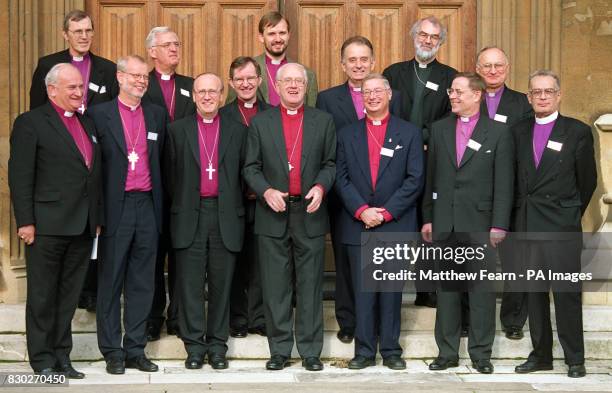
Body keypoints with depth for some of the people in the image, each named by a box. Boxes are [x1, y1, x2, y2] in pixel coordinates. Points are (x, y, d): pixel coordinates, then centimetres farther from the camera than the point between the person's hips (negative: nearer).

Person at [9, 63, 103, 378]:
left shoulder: (88, 124, 16)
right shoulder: (31, 122, -3)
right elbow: (20, 177, -8)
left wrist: (98, 218, 13)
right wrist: (25, 221, -13)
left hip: (83, 227, 6)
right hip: (48, 225, -6)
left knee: (69, 296, 11)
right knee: (42, 296, 3)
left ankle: (62, 356, 20)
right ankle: (42, 360, 12)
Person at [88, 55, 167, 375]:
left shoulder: (157, 114, 11)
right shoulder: (99, 114, 0)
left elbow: (162, 160, 14)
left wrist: (159, 202, 7)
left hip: (147, 205, 4)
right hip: (115, 207, -4)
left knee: (142, 283, 7)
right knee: (111, 282, 3)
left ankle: (135, 349, 15)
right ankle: (112, 351, 11)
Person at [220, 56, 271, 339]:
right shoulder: (221, 116, 3)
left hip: (263, 199, 1)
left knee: (260, 262, 4)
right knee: (234, 262, 5)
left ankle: (258, 319, 13)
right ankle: (236, 319, 14)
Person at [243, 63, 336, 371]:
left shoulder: (323, 121, 8)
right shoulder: (260, 123, 7)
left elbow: (330, 163, 8)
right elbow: (251, 167, 5)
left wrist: (320, 187, -11)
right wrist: (266, 191, -12)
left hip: (310, 213, 0)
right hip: (273, 215, 0)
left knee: (310, 287, 3)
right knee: (275, 287, 4)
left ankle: (310, 351, 11)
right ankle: (279, 350, 13)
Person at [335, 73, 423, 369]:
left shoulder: (409, 133, 5)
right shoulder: (347, 134, 10)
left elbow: (415, 179, -2)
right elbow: (342, 178, 3)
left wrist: (386, 212, -11)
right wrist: (361, 210, -11)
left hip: (395, 225, -1)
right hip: (358, 225, 1)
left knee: (391, 291, 4)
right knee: (362, 291, 3)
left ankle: (390, 350, 12)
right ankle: (364, 351, 10)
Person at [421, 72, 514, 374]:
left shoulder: (498, 132, 0)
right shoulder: (439, 129, 10)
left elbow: (504, 183, -3)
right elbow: (430, 177, 10)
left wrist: (499, 225, -9)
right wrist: (427, 218, 6)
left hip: (480, 224, -3)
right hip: (444, 224, 3)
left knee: (482, 292, 3)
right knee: (446, 291, 8)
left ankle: (481, 354, 12)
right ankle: (447, 352, 17)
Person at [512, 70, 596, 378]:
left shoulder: (578, 132, -1)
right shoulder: (518, 131, 10)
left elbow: (587, 180, 4)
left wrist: (570, 213, 9)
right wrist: (521, 212, 8)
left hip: (562, 226, -4)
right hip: (526, 225, 4)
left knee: (567, 293, -3)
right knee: (534, 292, 8)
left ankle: (574, 359, 5)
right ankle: (540, 354, 17)